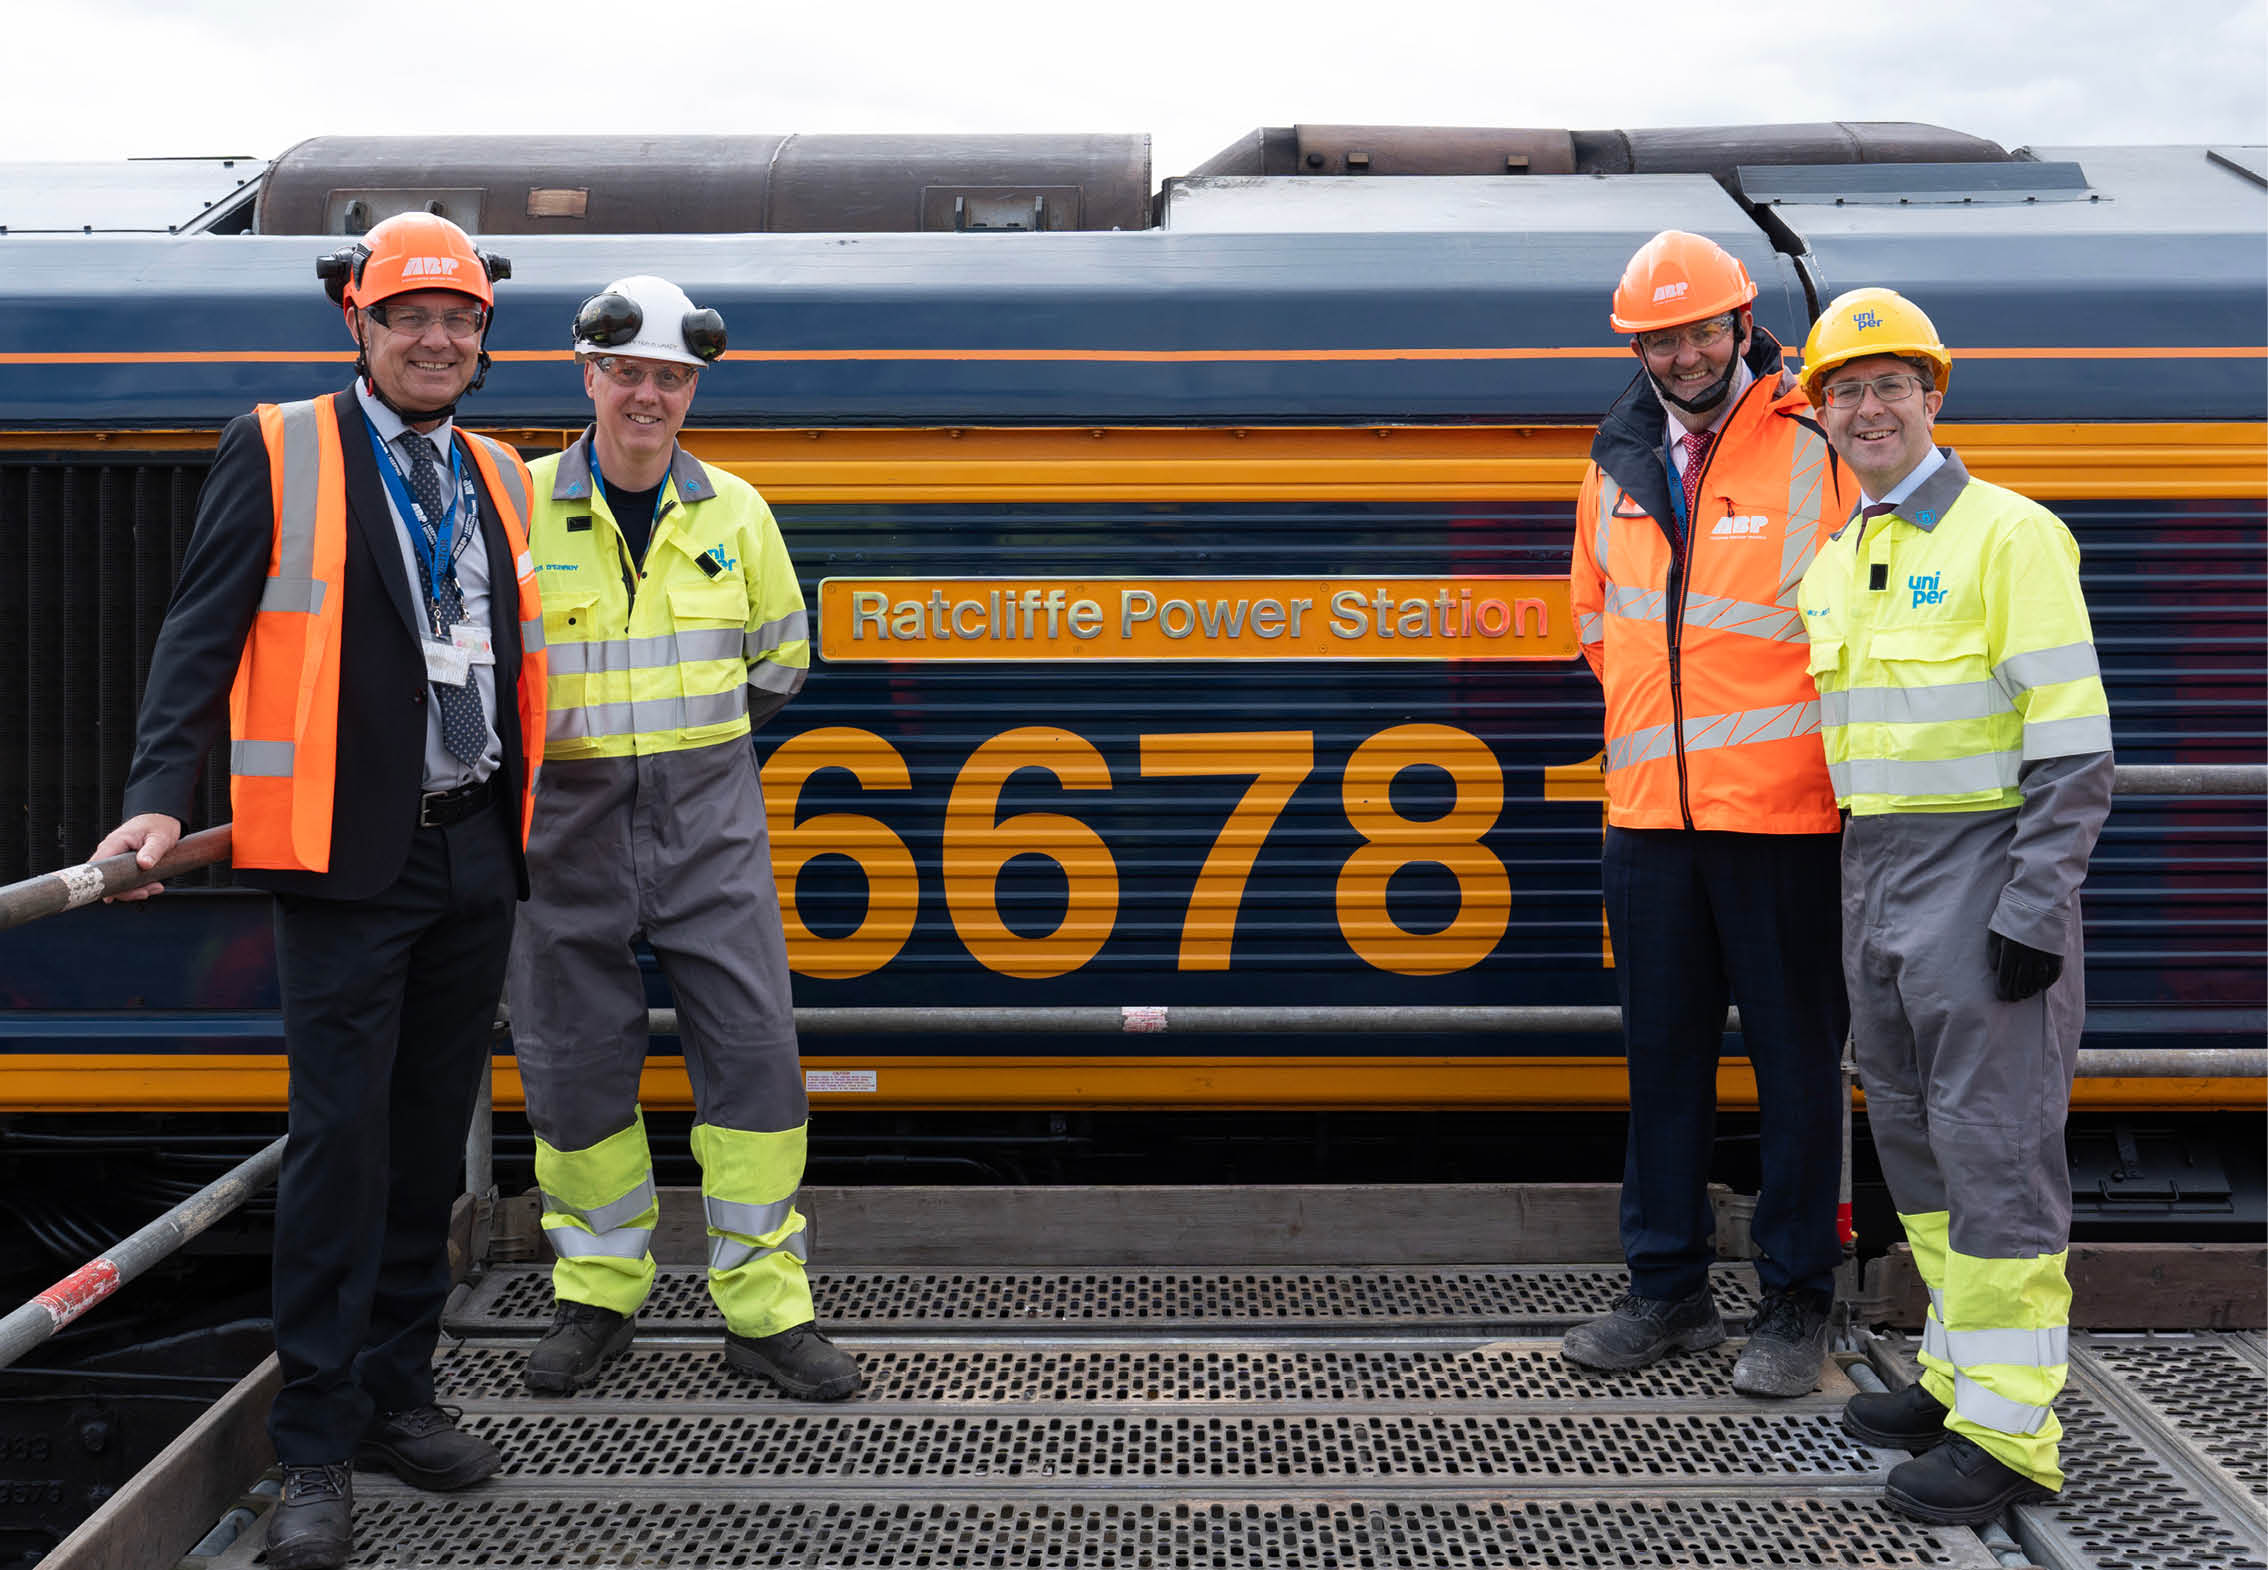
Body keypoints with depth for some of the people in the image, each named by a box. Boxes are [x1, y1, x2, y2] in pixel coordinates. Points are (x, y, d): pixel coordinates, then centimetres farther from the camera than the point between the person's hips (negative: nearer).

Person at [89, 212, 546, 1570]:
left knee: (433, 1137, 10)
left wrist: (527, 810, 13)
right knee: (341, 1139, -6)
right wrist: (161, 797, -15)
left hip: (475, 851, 5)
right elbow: (205, 631, -5)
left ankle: (398, 1395, 22)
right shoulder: (278, 451, 1)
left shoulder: (499, 480, 15)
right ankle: (317, 1452, 2)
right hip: (349, 854, -5)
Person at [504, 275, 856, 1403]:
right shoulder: (522, 507, -2)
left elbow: (780, 655, 18)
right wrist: (542, 730, 3)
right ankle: (598, 1294, 23)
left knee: (753, 1048, -3)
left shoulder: (733, 512, 5)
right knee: (573, 1057, 5)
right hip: (569, 821, -1)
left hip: (708, 817, 1)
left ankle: (766, 1308, 8)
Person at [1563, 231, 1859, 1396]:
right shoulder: (1618, 465, 11)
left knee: (1796, 1059, 4)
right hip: (1648, 812, 5)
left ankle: (1796, 1304, 15)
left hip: (1783, 815, -5)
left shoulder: (1819, 442, -4)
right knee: (1663, 1052, 11)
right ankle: (1667, 1290, 23)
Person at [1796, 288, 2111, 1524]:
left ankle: (2008, 1431, -1)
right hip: (1873, 867, 8)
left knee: (1994, 1140, -7)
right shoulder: (1831, 566, 14)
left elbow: (2072, 740, -14)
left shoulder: (2008, 533, -9)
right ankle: (1960, 1374, 25)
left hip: (1983, 862, -8)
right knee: (1911, 1129, 13)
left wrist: (2037, 909, -19)